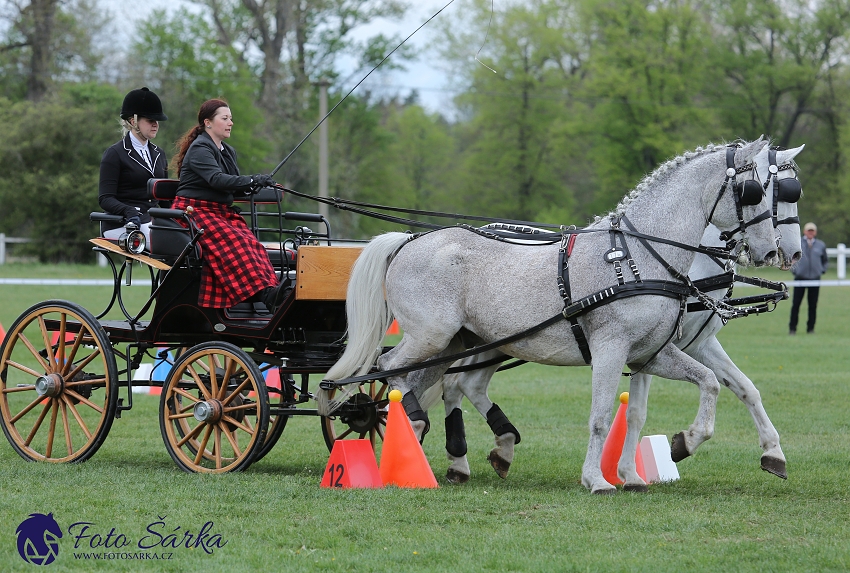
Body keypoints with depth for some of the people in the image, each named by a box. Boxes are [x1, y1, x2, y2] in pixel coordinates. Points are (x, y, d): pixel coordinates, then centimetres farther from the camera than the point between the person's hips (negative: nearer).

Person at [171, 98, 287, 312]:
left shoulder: (228, 152, 19)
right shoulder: (200, 149, -9)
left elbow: (233, 189, 19)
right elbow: (216, 179, -25)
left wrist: (250, 187, -4)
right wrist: (251, 181, -33)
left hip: (222, 212, 8)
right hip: (196, 211, -8)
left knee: (251, 243, -22)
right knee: (233, 242, -32)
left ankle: (269, 289, -42)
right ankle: (262, 292, -46)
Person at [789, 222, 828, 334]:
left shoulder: (820, 245, 10)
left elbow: (825, 260, 23)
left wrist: (822, 270, 10)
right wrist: (793, 269, 5)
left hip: (815, 278, 2)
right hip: (800, 278, -2)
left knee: (813, 305, 2)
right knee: (796, 304, -4)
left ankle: (810, 328, 11)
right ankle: (792, 328, 2)